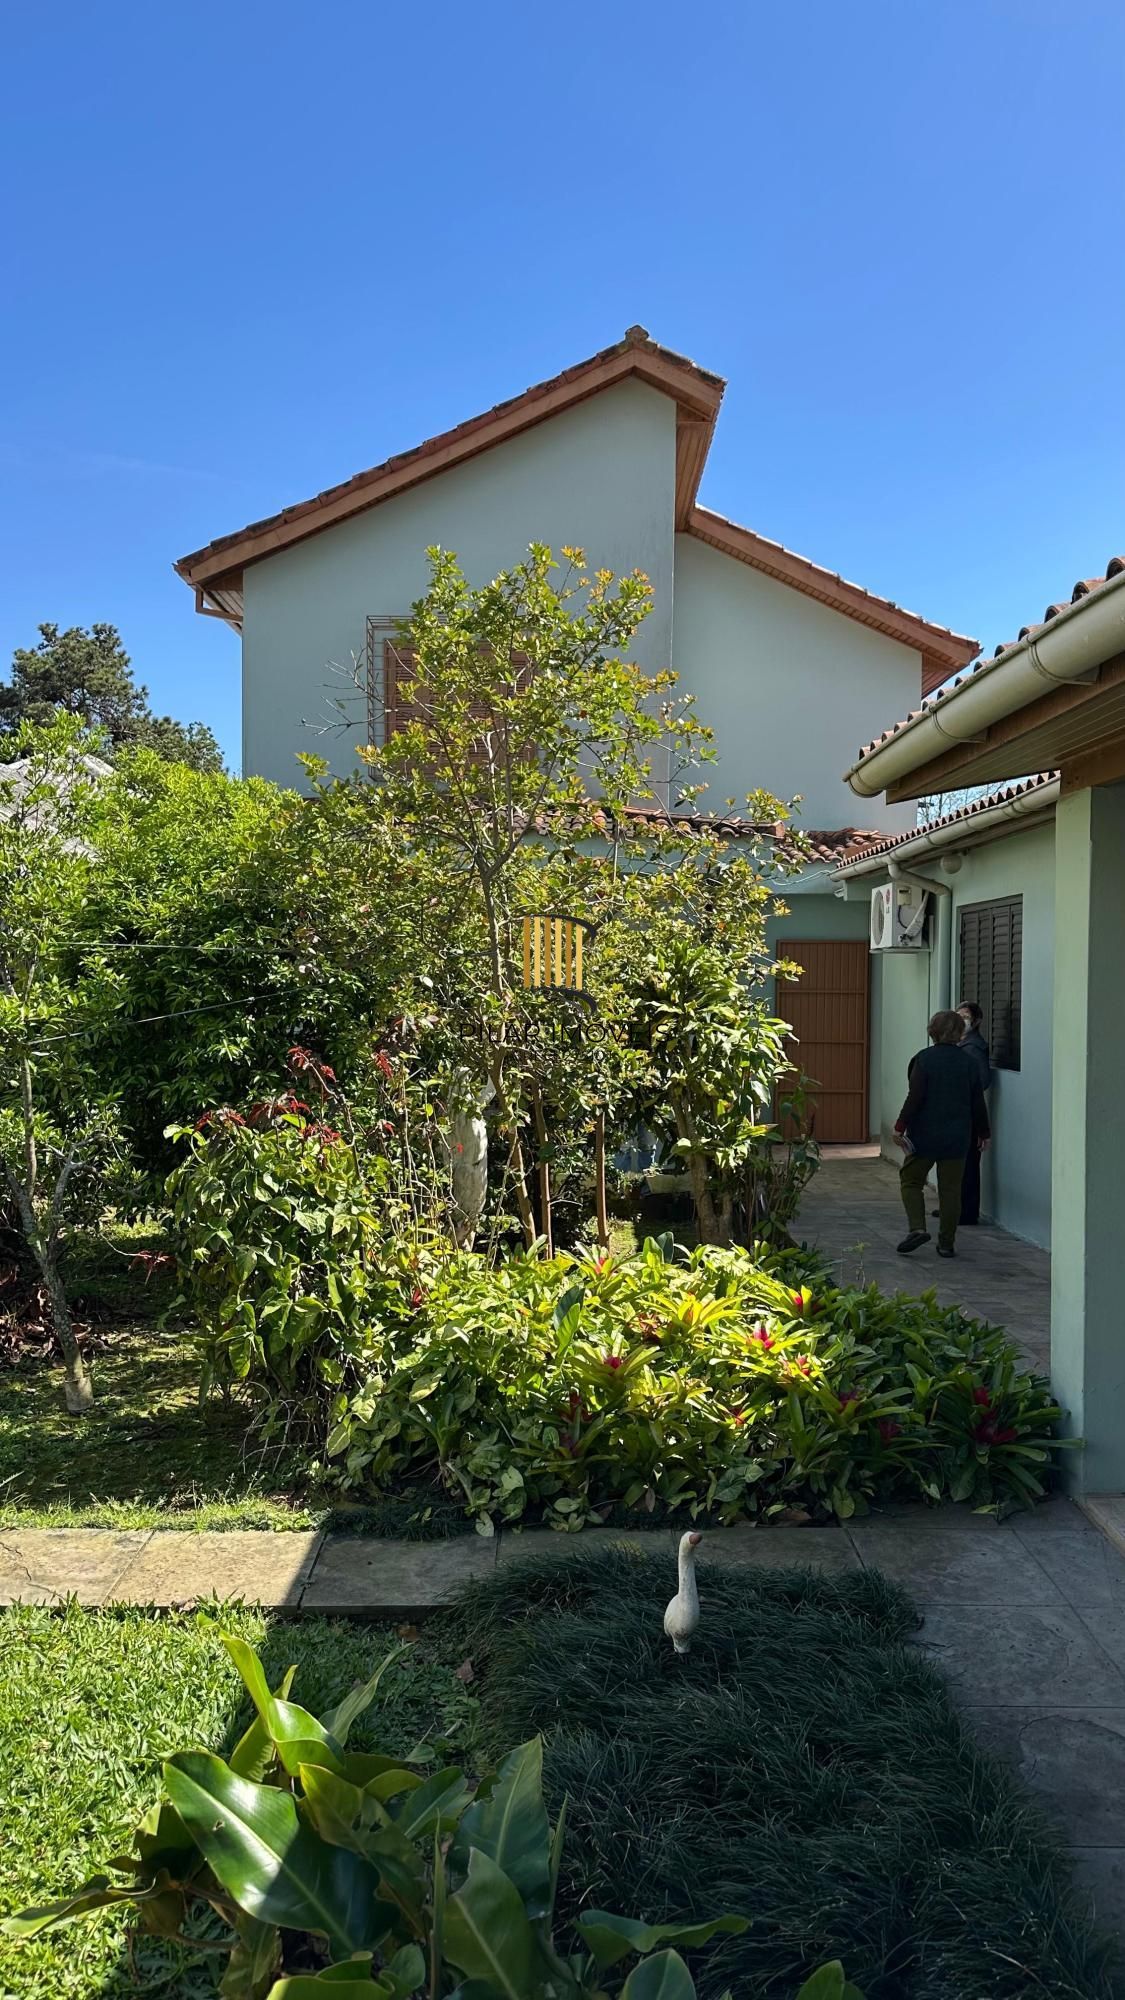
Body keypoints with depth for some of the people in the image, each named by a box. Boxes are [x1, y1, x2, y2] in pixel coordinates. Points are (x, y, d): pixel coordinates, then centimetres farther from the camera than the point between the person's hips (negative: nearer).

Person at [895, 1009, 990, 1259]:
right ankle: (946, 1243, 11)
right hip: (957, 1138, 3)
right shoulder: (968, 1062, 3)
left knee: (911, 1181, 10)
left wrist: (901, 1126, -9)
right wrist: (983, 1132, 21)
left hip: (925, 1135, -3)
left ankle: (917, 1228, -9)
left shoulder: (924, 1058, -9)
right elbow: (978, 1102, 9)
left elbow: (915, 1097, -15)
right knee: (951, 1189, 8)